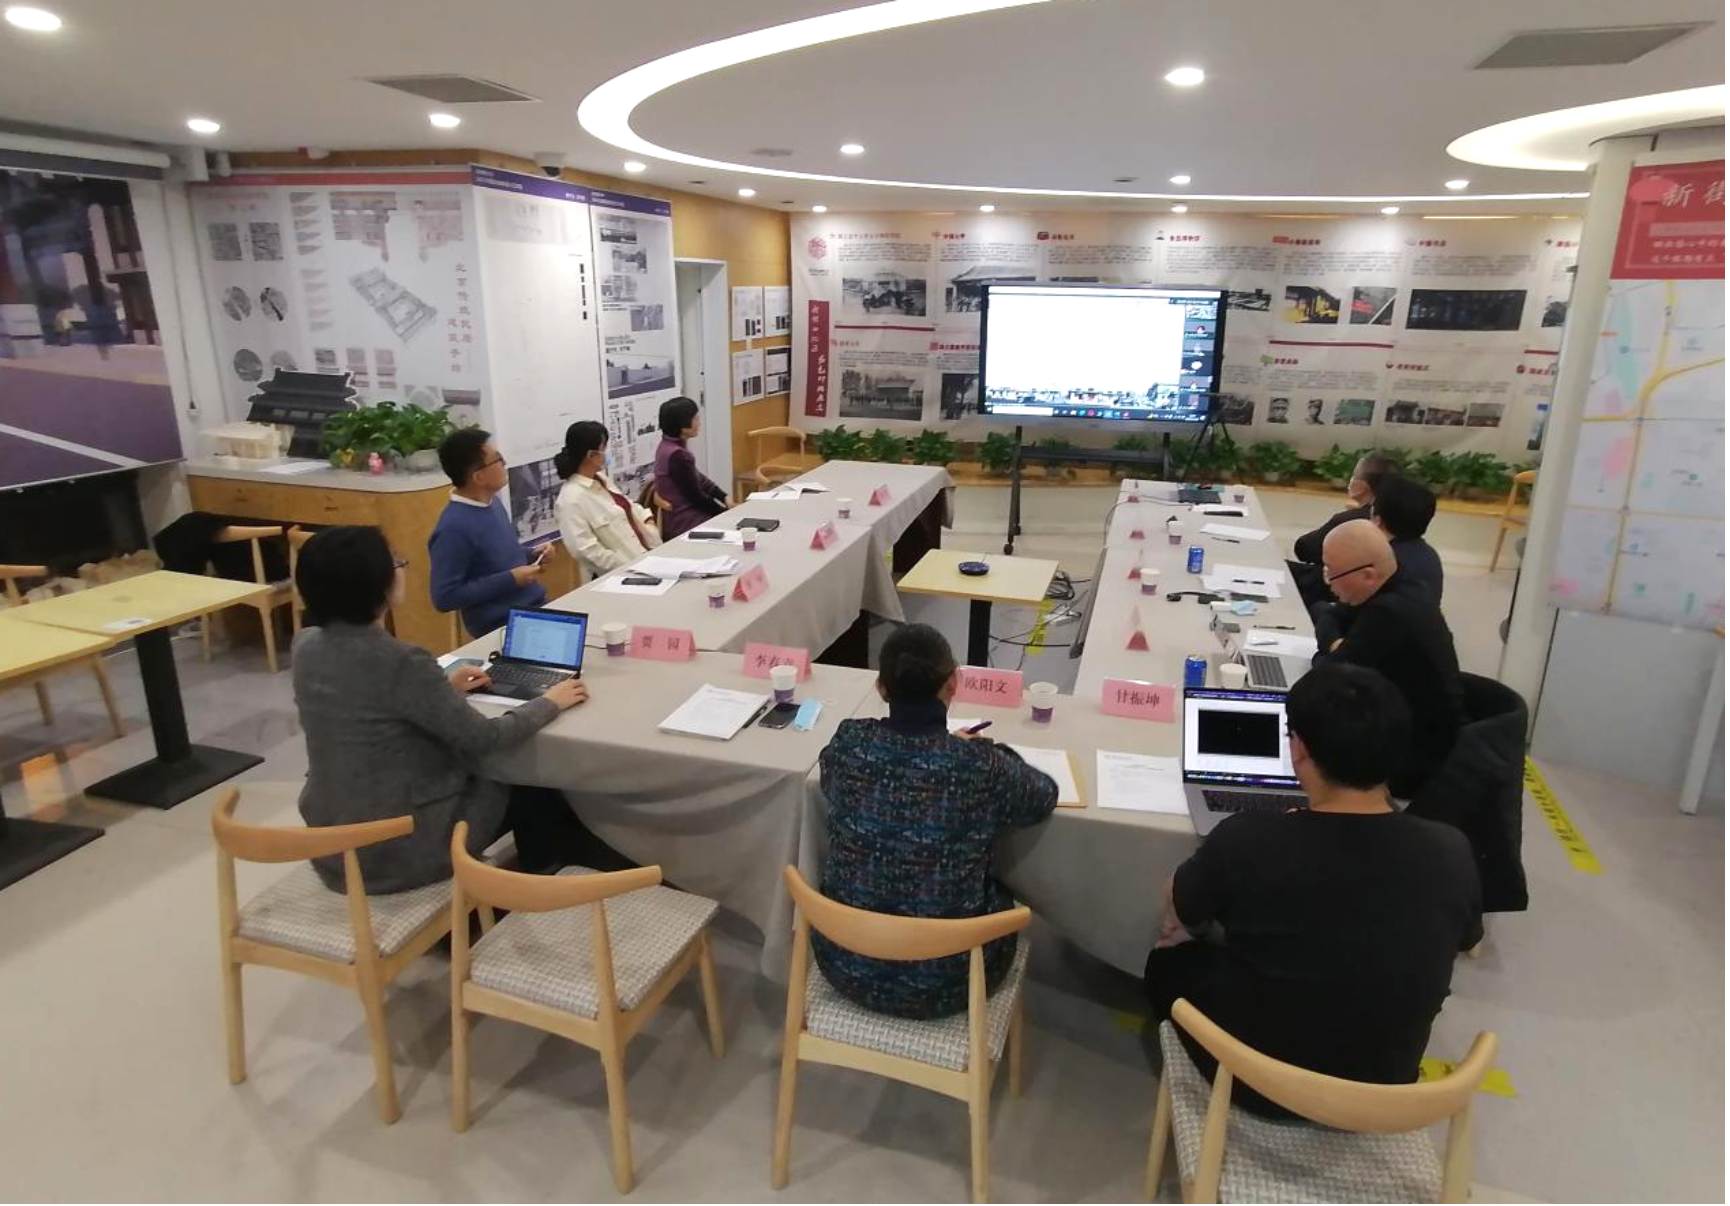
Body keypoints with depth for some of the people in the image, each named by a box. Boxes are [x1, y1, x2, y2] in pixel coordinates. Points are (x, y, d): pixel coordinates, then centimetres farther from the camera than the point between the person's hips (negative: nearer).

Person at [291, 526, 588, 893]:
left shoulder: (306, 645, -4)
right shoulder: (401, 661, -27)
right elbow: (483, 739, -18)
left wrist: (441, 688, 14)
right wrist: (550, 703, -4)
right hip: (401, 851, -7)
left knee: (476, 776, 28)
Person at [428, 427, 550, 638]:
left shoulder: (492, 501, 7)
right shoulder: (453, 528, -19)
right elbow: (444, 598, -20)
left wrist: (531, 556, 4)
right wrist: (511, 579, -18)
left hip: (536, 608, 8)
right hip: (503, 628, -8)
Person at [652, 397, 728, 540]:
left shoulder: (669, 446, 6)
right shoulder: (677, 455, -23)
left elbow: (698, 479, 14)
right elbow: (697, 496, -17)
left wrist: (724, 498, 6)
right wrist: (726, 513, -5)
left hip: (682, 515, 9)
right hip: (683, 524, -9)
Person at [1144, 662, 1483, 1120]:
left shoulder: (1247, 841, -28)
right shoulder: (1450, 854, -19)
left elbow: (1178, 911, -6)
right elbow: (1465, 941, 5)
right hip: (1383, 1087, 3)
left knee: (1170, 958, 25)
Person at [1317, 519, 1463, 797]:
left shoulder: (1389, 613, -30)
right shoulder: (1400, 588, -1)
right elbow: (1331, 622, 12)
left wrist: (1326, 656, -3)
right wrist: (1336, 646, -9)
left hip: (1414, 757, -8)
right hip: (1414, 727, 8)